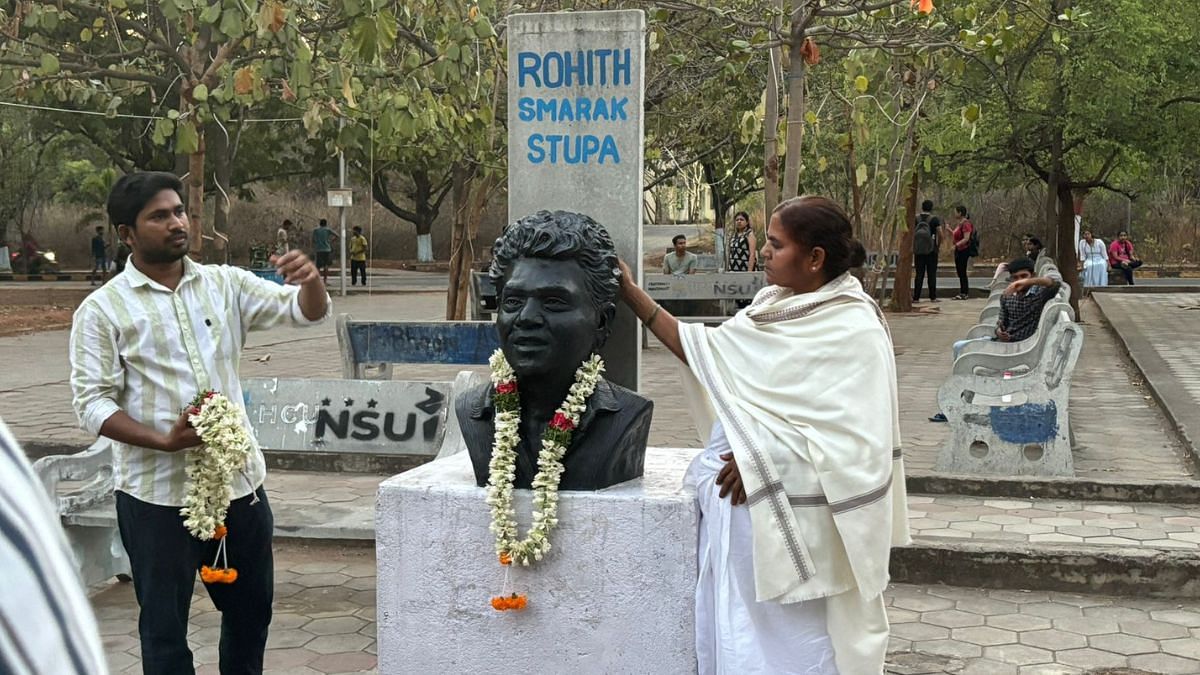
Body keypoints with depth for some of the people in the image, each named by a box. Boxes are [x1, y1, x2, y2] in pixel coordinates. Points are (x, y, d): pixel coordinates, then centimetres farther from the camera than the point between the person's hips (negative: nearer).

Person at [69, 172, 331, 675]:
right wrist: (164, 441, -22)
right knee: (164, 627, 7)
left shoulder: (224, 284, 6)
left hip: (239, 481, 4)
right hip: (158, 493, -4)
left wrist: (310, 279, -22)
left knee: (252, 610, 17)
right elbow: (92, 403, -9)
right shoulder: (103, 309, -5)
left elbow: (307, 312, 2)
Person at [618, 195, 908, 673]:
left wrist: (763, 459, -17)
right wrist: (631, 293, 8)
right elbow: (706, 352, 11)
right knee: (739, 636, 16)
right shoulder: (773, 305, 8)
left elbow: (856, 435, -20)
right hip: (741, 497, 7)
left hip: (790, 512, -7)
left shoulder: (854, 331, -15)